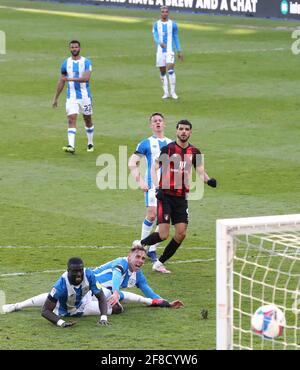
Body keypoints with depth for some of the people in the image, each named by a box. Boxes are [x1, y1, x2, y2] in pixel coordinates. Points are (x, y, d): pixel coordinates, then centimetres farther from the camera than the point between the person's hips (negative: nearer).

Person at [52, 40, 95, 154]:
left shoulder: (86, 62, -5)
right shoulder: (66, 63, 4)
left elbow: (86, 78, -20)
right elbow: (61, 82, 11)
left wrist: (71, 79, -32)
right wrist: (55, 98, 12)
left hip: (85, 96, -1)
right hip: (71, 97, 1)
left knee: (88, 120, 12)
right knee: (71, 120, -13)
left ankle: (90, 144, 30)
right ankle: (71, 146, -23)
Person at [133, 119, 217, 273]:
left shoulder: (194, 152, 7)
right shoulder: (168, 148, -6)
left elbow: (201, 172, 2)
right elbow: (154, 168, -4)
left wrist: (209, 180, -20)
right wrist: (157, 187, -17)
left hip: (182, 198, 5)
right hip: (166, 196, -5)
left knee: (181, 233, -2)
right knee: (163, 235, -12)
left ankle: (160, 262, 13)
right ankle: (140, 244, 16)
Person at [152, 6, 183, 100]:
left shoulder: (173, 24, 3)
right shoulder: (156, 25, 4)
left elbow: (176, 38, 8)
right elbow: (155, 37, -9)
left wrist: (179, 51, 4)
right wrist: (160, 43, -33)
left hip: (170, 50, -2)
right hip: (160, 51, 2)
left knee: (170, 70, -18)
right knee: (163, 72, 5)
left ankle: (173, 92, -10)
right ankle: (166, 92, 15)